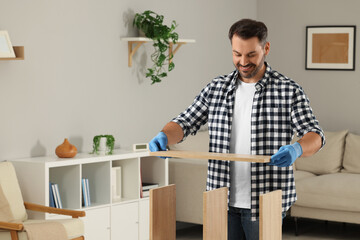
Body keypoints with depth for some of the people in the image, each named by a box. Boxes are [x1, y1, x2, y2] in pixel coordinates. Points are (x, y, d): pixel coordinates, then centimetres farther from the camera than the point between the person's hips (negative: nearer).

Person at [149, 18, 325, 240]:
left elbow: (315, 135, -10)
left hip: (264, 203, -3)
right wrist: (164, 136, -16)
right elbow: (185, 123, 7)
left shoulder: (289, 90, -3)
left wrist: (296, 149, -33)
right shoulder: (216, 88, 8)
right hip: (224, 202, 3)